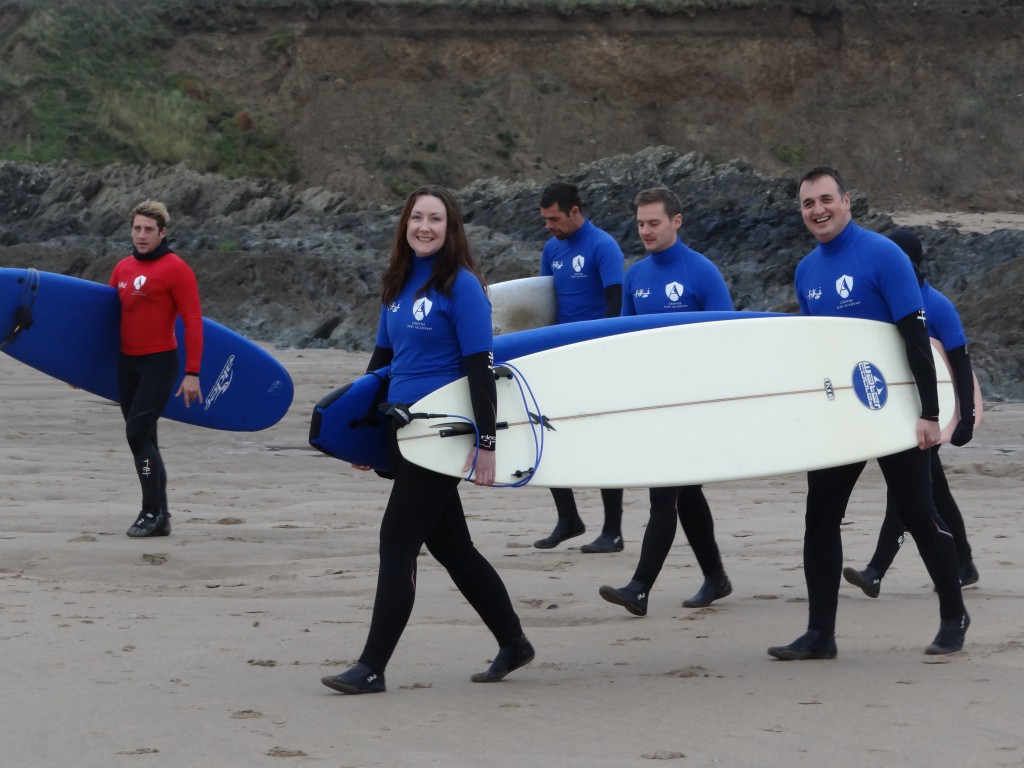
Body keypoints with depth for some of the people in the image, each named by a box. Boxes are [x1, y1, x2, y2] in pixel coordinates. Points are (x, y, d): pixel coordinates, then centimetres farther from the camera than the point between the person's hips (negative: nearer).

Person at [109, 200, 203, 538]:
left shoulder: (175, 269, -9)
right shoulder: (123, 268, 11)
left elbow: (193, 321, -12)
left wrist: (192, 373, -16)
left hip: (159, 362, -7)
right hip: (126, 363, 7)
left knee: (138, 434, -14)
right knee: (143, 439, 9)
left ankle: (153, 513, -6)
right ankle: (160, 516, 15)